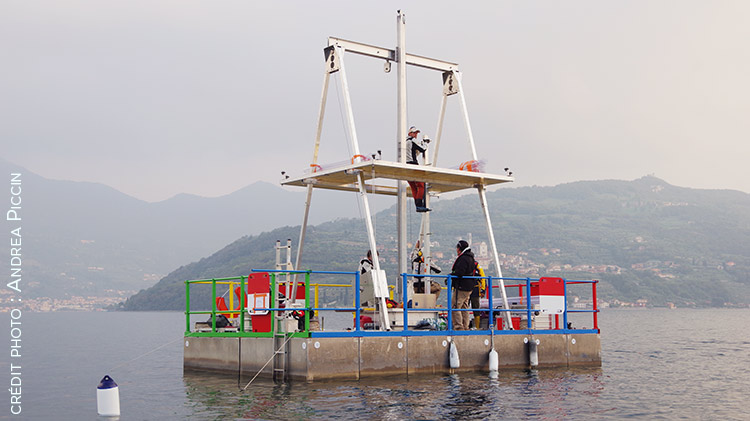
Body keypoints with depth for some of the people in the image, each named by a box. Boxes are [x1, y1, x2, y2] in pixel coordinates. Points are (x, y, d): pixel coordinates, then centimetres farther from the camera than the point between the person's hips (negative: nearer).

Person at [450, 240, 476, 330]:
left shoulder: (463, 258, -17)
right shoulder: (470, 258, 16)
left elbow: (459, 273, -25)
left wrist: (450, 275, -9)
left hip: (462, 287, -11)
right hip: (468, 287, 11)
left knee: (455, 307, -9)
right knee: (464, 307, 16)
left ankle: (458, 327, -12)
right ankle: (465, 327, 20)